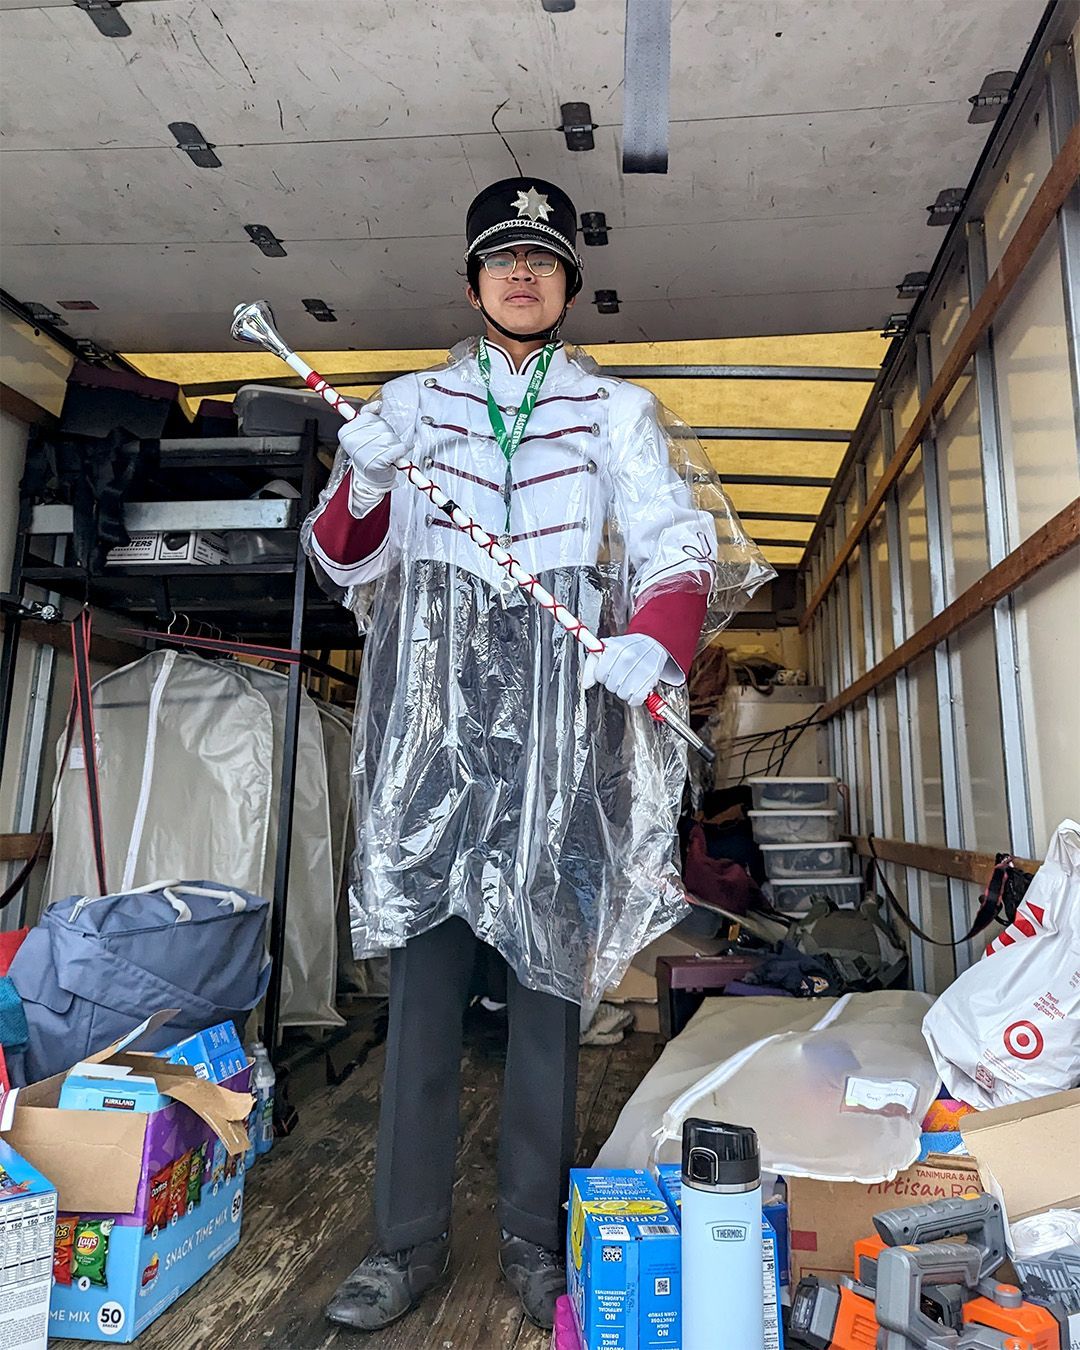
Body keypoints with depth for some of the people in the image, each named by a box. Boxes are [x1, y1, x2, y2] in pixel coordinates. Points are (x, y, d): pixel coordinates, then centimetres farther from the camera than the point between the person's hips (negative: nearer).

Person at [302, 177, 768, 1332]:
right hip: (435, 704, 1)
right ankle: (409, 1239, 15)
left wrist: (653, 645, -15)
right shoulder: (412, 401, 18)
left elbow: (679, 548, 5)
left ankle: (533, 1237, 17)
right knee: (425, 961, 1)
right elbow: (347, 564, 14)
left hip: (565, 710, 0)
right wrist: (362, 486, -7)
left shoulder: (615, 409, 15)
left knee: (549, 958, 2)